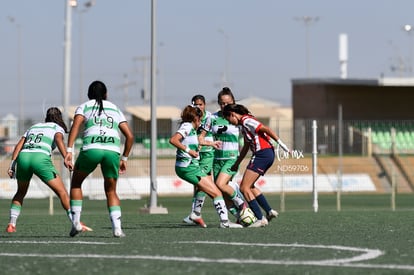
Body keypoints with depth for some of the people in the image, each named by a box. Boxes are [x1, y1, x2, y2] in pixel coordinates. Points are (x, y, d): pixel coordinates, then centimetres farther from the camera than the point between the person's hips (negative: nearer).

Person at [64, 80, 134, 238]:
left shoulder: (84, 107, 20)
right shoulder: (115, 109, 28)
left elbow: (75, 126, 0)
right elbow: (129, 136, 20)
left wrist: (69, 151, -8)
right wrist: (124, 158, 28)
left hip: (91, 148, -2)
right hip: (113, 151, 2)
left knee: (76, 182, 24)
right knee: (111, 191, 18)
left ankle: (76, 222, 12)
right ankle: (117, 227, -3)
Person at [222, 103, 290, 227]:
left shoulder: (246, 121, -11)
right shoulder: (243, 124, 20)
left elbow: (266, 129, -18)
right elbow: (246, 146, 28)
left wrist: (281, 143, -20)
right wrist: (237, 164, 32)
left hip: (262, 154, -10)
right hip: (268, 154, 10)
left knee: (244, 188, -6)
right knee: (249, 186, 19)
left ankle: (261, 219, -9)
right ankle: (269, 211, 17)